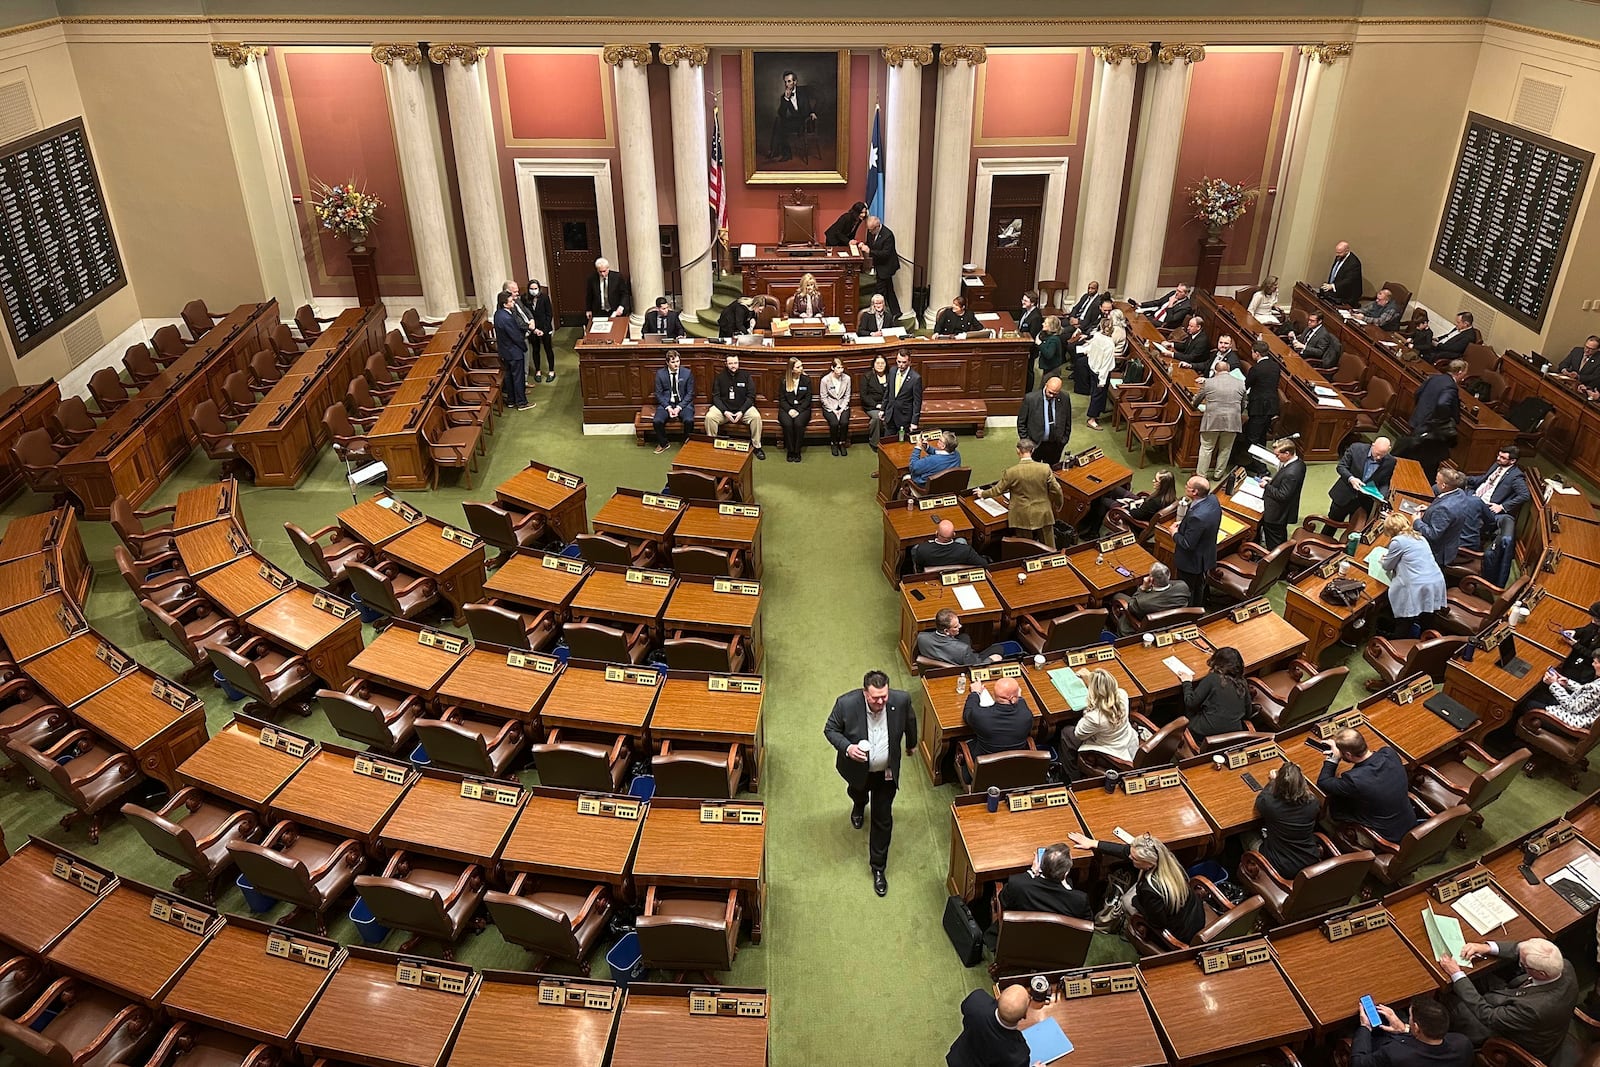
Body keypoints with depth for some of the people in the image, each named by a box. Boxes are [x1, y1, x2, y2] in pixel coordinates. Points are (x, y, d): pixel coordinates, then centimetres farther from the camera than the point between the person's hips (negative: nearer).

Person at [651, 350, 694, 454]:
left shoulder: (687, 373, -2)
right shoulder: (660, 374, -1)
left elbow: (690, 393, -1)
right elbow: (658, 394, 2)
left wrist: (679, 407, -14)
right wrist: (668, 407, -13)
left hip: (683, 403, -1)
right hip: (666, 403, 1)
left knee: (689, 420, -31)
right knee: (657, 421, -26)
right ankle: (663, 443, 1)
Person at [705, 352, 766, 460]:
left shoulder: (745, 376, 3)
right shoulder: (720, 376, 3)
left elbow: (751, 396, 0)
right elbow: (716, 396, 0)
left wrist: (741, 412, -15)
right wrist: (725, 412, -16)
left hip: (742, 408, 0)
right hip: (723, 408, 0)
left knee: (756, 417, -29)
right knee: (709, 417, -28)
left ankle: (757, 446, -15)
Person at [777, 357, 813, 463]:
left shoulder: (806, 379, 4)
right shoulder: (784, 380, 5)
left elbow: (808, 399, 2)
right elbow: (782, 399, 5)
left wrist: (798, 411, -13)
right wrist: (789, 410, -13)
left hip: (802, 408, 0)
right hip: (787, 408, 0)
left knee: (799, 423, -32)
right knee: (787, 423, -31)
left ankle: (797, 451, -18)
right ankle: (790, 451, -17)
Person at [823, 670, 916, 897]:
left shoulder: (901, 700, -27)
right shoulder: (846, 704, -32)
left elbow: (909, 720, -2)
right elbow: (830, 730, -14)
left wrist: (911, 744, 16)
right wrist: (847, 747, -33)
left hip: (887, 772, 0)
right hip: (858, 769, 0)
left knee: (883, 820, 9)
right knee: (858, 793, 33)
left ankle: (878, 867, 30)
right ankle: (859, 805, 72)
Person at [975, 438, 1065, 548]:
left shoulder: (1011, 471, -14)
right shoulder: (1045, 469, -10)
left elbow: (998, 490, -1)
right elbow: (1056, 491, -4)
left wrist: (983, 493, 19)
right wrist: (1057, 507, 16)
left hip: (1023, 518, -1)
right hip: (1043, 516, 1)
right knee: (1049, 550, 13)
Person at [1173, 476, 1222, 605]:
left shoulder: (1197, 517, -40)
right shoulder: (1213, 500, -14)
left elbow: (1187, 545, -29)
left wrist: (1175, 534, -12)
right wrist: (1183, 524, -2)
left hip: (1192, 560, -8)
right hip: (1207, 555, 8)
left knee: (1186, 591, 17)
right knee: (1199, 587, 30)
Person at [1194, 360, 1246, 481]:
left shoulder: (1209, 382, -3)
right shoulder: (1240, 383, 4)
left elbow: (1197, 400, 9)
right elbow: (1243, 406, 13)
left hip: (1212, 421, -2)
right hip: (1232, 422, 2)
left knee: (1206, 448, 7)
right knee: (1225, 449, 14)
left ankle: (1201, 475, 10)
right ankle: (1219, 474, 22)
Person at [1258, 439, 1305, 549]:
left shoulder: (1290, 473, -36)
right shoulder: (1299, 463, -5)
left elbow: (1282, 496, -29)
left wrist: (1267, 486, -18)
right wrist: (1273, 480, 2)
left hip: (1277, 514, -10)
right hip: (1284, 511, 10)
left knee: (1273, 544, 11)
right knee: (1282, 536, 31)